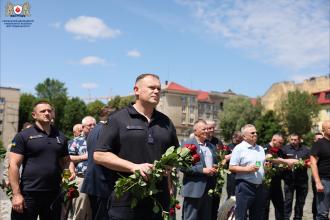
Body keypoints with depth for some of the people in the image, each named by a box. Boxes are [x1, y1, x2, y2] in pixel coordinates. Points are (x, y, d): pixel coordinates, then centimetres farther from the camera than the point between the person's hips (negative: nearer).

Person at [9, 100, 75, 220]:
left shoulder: (60, 137, 11)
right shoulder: (23, 136, -3)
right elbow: (14, 165, -8)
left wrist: (71, 169, -4)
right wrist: (16, 194, -14)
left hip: (54, 194, 4)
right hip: (28, 194, -4)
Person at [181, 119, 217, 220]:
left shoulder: (211, 146, 16)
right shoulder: (188, 144, -6)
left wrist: (215, 169, 2)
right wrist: (203, 170, -18)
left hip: (209, 189, 7)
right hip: (194, 189, -7)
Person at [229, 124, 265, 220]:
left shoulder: (260, 149, 15)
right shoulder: (239, 148, -7)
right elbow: (231, 167, -11)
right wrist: (247, 169, -21)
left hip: (258, 186, 7)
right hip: (244, 186, -7)